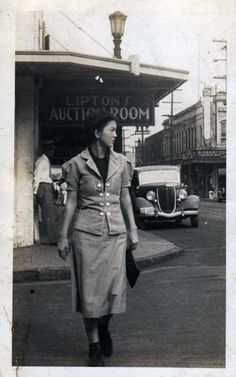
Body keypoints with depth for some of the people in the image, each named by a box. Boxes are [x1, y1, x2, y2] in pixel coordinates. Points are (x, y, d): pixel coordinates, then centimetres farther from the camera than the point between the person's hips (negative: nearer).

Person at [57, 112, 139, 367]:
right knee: (90, 288, 2)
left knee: (114, 286, 4)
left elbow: (125, 198, 12)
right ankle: (94, 346, 15)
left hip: (116, 231, 3)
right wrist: (63, 236, 0)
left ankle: (104, 327, 34)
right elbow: (71, 201, 1)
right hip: (87, 232, -2)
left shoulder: (121, 162, 6)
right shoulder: (78, 163, -2)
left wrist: (133, 229, 9)